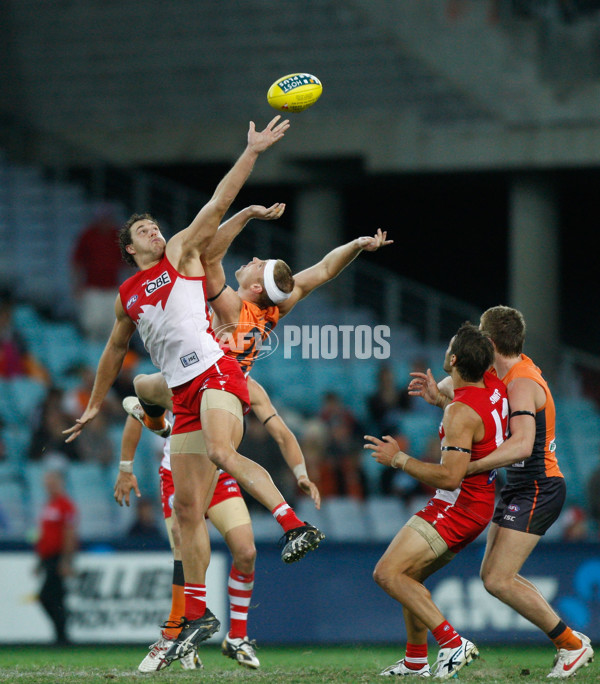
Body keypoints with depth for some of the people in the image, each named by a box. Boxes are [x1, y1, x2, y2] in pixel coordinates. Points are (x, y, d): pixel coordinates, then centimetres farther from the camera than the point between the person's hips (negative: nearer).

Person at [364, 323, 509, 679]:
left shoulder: (462, 412, -24)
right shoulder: (494, 386, 2)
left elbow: (450, 476, -28)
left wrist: (399, 459, -19)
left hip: (456, 508, -10)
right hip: (479, 506, 10)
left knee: (388, 573, -13)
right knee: (409, 576, 18)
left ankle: (453, 642, -18)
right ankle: (416, 661, 22)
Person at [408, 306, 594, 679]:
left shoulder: (522, 383, -20)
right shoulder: (514, 372, 11)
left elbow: (522, 444, -32)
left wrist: (470, 467, -31)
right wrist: (440, 397, 12)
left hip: (537, 490, -10)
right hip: (521, 488, 10)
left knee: (498, 580, -14)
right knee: (493, 575, 10)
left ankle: (572, 644, -6)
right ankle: (570, 640, 11)